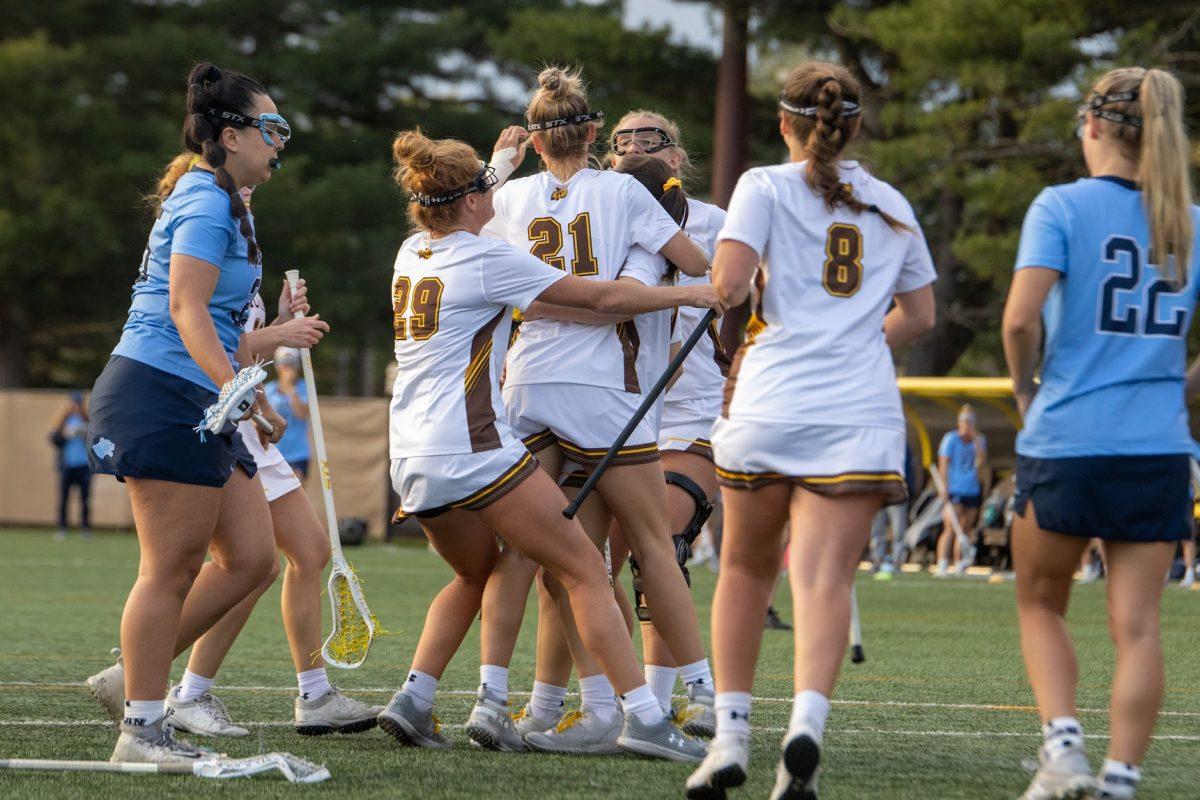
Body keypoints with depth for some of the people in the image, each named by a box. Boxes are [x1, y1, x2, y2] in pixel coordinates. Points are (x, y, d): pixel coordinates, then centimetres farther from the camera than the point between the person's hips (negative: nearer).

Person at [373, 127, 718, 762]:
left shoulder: (412, 254, 12)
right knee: (585, 571, -4)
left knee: (477, 573, 27)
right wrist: (688, 295, 8)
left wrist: (503, 161, 47)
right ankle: (642, 716, -12)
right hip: (472, 447, -8)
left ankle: (412, 699, 11)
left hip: (411, 459, 8)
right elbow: (602, 298, -4)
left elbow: (457, 223, 38)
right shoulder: (487, 260, -8)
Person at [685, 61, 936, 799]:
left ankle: (731, 733, 14)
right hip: (861, 414, 1)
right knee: (826, 580, -9)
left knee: (747, 568, 16)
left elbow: (728, 281, -10)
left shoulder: (766, 187, 3)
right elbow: (919, 315, 22)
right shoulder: (891, 205, 15)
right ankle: (807, 720, -32)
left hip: (768, 405, -1)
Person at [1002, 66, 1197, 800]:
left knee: (1041, 607, 15)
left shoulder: (1063, 206, -5)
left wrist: (1025, 387, 1)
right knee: (1138, 625, 3)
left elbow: (1021, 317, -15)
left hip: (1064, 441, -2)